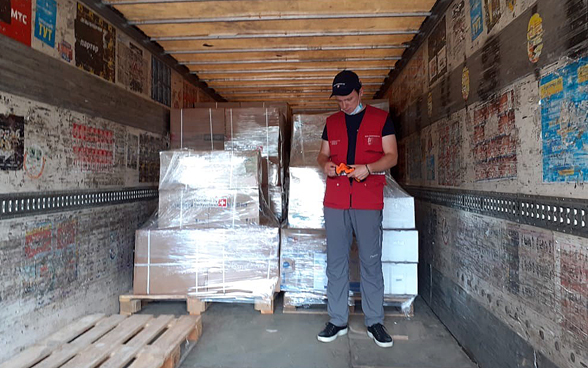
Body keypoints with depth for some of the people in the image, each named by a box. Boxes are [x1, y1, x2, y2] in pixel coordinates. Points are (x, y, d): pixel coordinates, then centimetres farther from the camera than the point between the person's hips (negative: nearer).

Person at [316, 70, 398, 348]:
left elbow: (391, 156, 2)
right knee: (335, 262, 6)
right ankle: (338, 321, 19)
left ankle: (374, 323, 18)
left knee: (371, 262, 4)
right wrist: (325, 164, -5)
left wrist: (368, 168, -16)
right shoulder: (331, 122, 15)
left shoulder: (381, 118, 6)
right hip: (335, 201, 3)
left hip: (368, 202, -2)